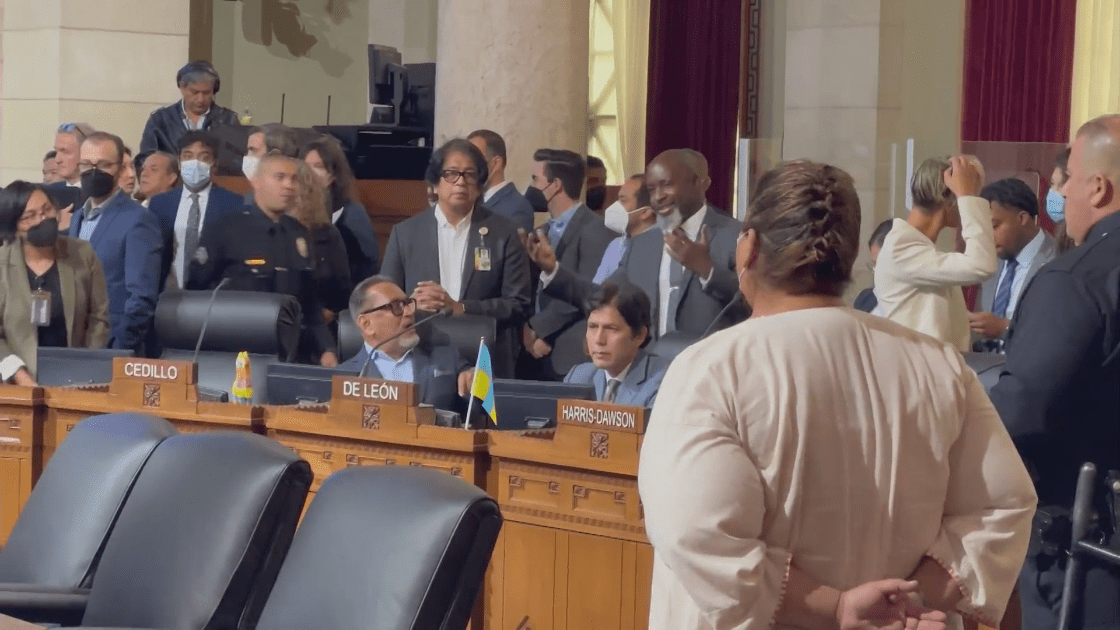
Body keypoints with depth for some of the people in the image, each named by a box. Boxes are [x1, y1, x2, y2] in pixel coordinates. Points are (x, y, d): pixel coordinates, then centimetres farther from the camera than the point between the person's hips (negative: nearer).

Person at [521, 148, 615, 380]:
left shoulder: (594, 231, -8)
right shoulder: (545, 231, 16)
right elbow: (539, 288, 15)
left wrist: (539, 328, -8)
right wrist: (528, 326, -4)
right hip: (538, 353, 7)